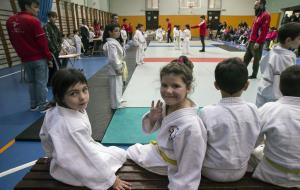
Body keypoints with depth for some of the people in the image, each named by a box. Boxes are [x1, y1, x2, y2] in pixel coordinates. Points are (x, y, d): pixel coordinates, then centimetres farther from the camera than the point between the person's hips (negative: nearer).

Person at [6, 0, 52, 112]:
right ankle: (42, 105, 9)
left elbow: (13, 41, 12)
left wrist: (22, 54, 18)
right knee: (41, 82, 2)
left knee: (31, 82, 15)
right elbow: (42, 41, -14)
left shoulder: (10, 21, 6)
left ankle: (33, 105, 23)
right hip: (39, 58, -6)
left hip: (25, 59, 6)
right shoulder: (33, 20, -14)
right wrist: (49, 57, -6)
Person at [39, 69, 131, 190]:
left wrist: (53, 154, 23)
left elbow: (44, 135, 6)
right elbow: (90, 156, -30)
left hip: (64, 160, 8)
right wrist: (112, 179, -19)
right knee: (120, 155, 1)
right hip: (73, 172, -8)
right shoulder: (74, 126, -38)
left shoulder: (54, 111, -11)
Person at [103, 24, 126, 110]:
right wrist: (119, 68, -21)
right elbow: (113, 58, -27)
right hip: (115, 69, -10)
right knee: (115, 87, 2)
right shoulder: (111, 44, -22)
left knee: (119, 85, 22)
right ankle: (116, 105, 17)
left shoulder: (114, 41, 10)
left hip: (117, 67, 10)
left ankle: (118, 101, 40)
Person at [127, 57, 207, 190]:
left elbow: (189, 172, -29)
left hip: (170, 168, -6)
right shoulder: (167, 105, -16)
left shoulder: (191, 127, -39)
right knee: (131, 151, 25)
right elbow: (148, 129, 1)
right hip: (159, 150, 6)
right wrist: (151, 117, -20)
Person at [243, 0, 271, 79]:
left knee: (256, 60, 2)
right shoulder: (258, 15, 18)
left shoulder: (266, 15, -12)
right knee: (246, 57, 12)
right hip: (251, 42, 9)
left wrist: (258, 42, -23)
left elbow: (264, 31, -20)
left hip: (257, 43, -9)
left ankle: (254, 75, 12)